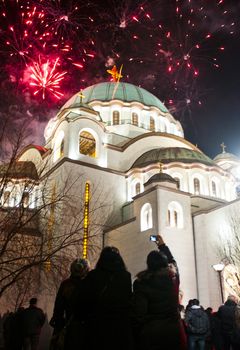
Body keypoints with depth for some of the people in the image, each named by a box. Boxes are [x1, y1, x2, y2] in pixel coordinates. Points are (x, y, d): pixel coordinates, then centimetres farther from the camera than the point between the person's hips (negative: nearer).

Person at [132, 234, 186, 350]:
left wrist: (136, 336, -6)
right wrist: (162, 245, 37)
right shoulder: (173, 277, 2)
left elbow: (139, 313, -14)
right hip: (173, 329, 3)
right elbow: (172, 261, 25)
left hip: (150, 332, -3)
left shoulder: (141, 282, -9)